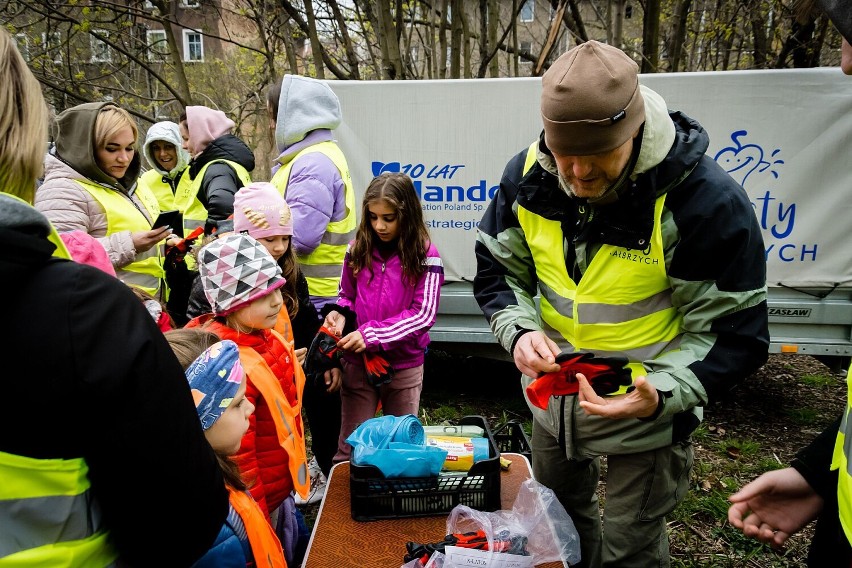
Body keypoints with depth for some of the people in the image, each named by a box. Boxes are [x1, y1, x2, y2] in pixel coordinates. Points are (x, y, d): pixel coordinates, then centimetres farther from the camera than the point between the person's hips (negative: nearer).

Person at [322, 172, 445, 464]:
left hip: (404, 367, -2)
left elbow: (423, 314, -15)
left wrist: (372, 335, -21)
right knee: (349, 447, 11)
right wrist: (338, 313, -11)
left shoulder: (425, 255, -10)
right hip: (358, 364, 2)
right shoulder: (357, 250, -1)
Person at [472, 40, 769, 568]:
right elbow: (497, 272, -2)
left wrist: (660, 395, -35)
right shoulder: (529, 175, -13)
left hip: (648, 413, -4)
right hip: (554, 396, 5)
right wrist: (520, 331, -22)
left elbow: (736, 333, -19)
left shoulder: (708, 200, -26)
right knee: (558, 512, 28)